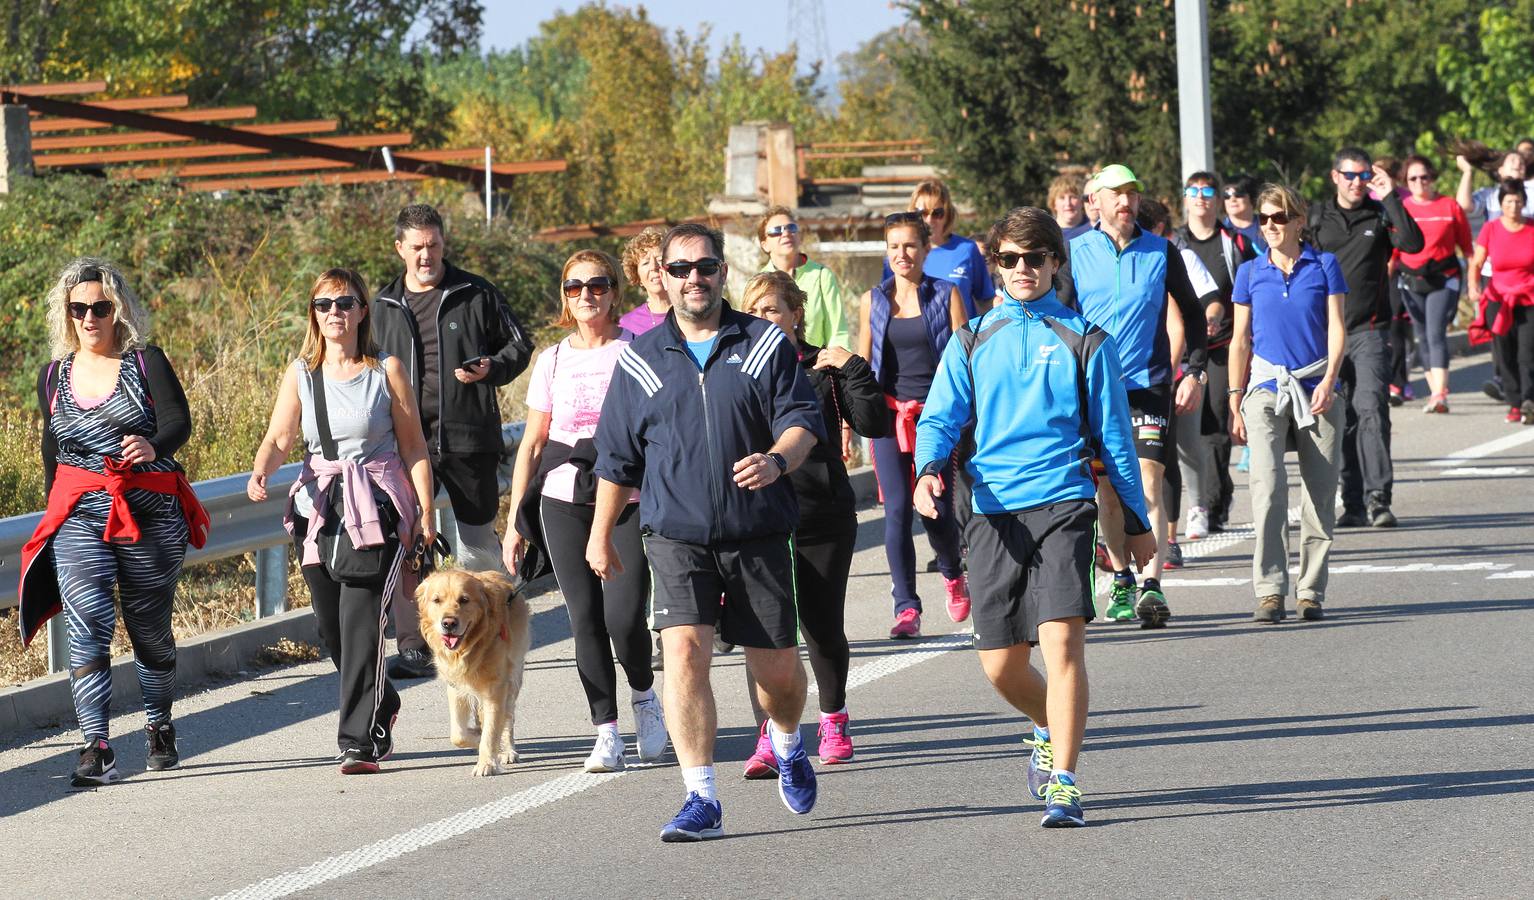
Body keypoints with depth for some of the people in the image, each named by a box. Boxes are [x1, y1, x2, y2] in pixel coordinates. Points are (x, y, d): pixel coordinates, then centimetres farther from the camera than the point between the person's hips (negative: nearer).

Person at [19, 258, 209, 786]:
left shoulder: (146, 363, -1)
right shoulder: (53, 377, 9)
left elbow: (179, 423, -12)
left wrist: (152, 446, -34)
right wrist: (54, 516, 23)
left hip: (151, 515, -1)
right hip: (80, 518, 2)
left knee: (151, 630, 10)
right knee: (88, 628, -14)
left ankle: (160, 729, 33)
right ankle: (96, 749, -19)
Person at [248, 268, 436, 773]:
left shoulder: (387, 370, 0)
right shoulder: (301, 373, 6)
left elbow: (413, 447, 3)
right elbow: (279, 438, -2)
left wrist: (426, 514, -1)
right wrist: (260, 472, -24)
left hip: (377, 508, -4)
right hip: (318, 506, 4)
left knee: (362, 622, -13)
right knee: (330, 628, 8)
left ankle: (361, 743, -11)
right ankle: (381, 707, 35)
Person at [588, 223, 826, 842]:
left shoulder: (765, 344, 6)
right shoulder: (640, 359, 8)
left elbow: (803, 419, 0)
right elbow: (617, 456, 15)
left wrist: (778, 459, -22)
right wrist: (601, 534, 17)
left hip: (759, 535, 0)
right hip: (677, 536, 0)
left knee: (778, 669, 5)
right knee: (684, 652, -17)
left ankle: (787, 747, 40)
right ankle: (701, 801, -15)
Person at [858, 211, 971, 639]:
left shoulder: (946, 296, 3)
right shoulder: (873, 301, 9)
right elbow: (862, 364, 14)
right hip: (889, 412, 2)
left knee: (937, 511, -2)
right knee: (897, 510, -9)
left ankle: (952, 572, 30)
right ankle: (906, 607, -7)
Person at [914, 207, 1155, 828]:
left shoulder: (1083, 340, 6)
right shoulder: (973, 340, 12)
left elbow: (1114, 435, 11)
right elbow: (940, 417, 9)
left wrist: (1137, 522, 12)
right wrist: (930, 468, -13)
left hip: (1062, 505, -3)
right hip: (993, 512, 3)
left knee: (1061, 638, -19)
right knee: (1000, 665, 5)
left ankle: (1063, 783, -15)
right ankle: (1051, 732, 37)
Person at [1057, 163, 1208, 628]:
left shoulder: (1162, 252, 4)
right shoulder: (1075, 253, 3)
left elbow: (1193, 313, 13)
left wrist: (1195, 372, 5)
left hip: (1149, 385, -1)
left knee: (1148, 487, -12)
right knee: (1108, 491, 7)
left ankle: (1152, 586, -17)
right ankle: (1121, 580, 21)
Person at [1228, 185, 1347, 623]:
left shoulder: (1324, 266, 4)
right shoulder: (1250, 273, 8)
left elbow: (1337, 329, 1)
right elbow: (1240, 341, 12)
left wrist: (1328, 380, -14)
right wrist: (1235, 403, 9)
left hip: (1317, 388, 0)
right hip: (1266, 387, 0)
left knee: (1320, 494, 1)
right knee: (1268, 485, -17)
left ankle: (1310, 591, 11)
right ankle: (1270, 591, -16)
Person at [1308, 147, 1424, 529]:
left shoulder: (1379, 216, 6)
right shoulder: (1316, 218, 10)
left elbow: (1413, 243, -11)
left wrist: (1390, 197, -13)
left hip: (1369, 330, -2)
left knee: (1371, 408, -16)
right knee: (1341, 419, 4)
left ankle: (1378, 497, -20)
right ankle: (1354, 504, 10)